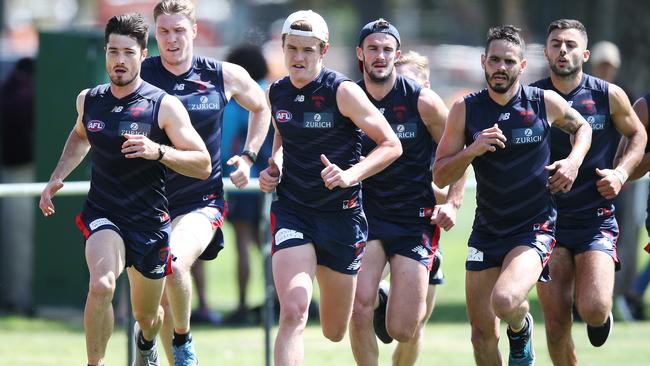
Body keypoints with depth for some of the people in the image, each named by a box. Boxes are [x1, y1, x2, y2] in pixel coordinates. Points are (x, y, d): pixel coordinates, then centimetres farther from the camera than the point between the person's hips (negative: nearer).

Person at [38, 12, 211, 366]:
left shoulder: (164, 106, -10)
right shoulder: (88, 100, 1)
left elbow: (203, 165, -11)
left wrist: (157, 151, -26)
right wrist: (57, 177, 15)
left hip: (150, 220, -1)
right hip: (102, 215, 1)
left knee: (147, 316, 16)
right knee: (101, 285, -31)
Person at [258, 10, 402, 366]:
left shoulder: (342, 92, -11)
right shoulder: (276, 94, 3)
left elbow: (391, 145, -9)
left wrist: (351, 174, -23)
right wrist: (273, 168, 5)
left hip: (341, 215, -2)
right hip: (291, 213, 2)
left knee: (335, 332, 11)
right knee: (293, 313, -23)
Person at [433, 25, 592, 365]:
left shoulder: (546, 103, -7)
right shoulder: (465, 110, -4)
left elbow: (581, 127, 16)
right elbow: (440, 177, -3)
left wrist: (573, 161, -4)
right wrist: (472, 150, -20)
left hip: (534, 229, -3)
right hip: (486, 231, 3)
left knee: (505, 300, -29)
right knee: (482, 335, 4)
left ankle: (521, 329, 7)